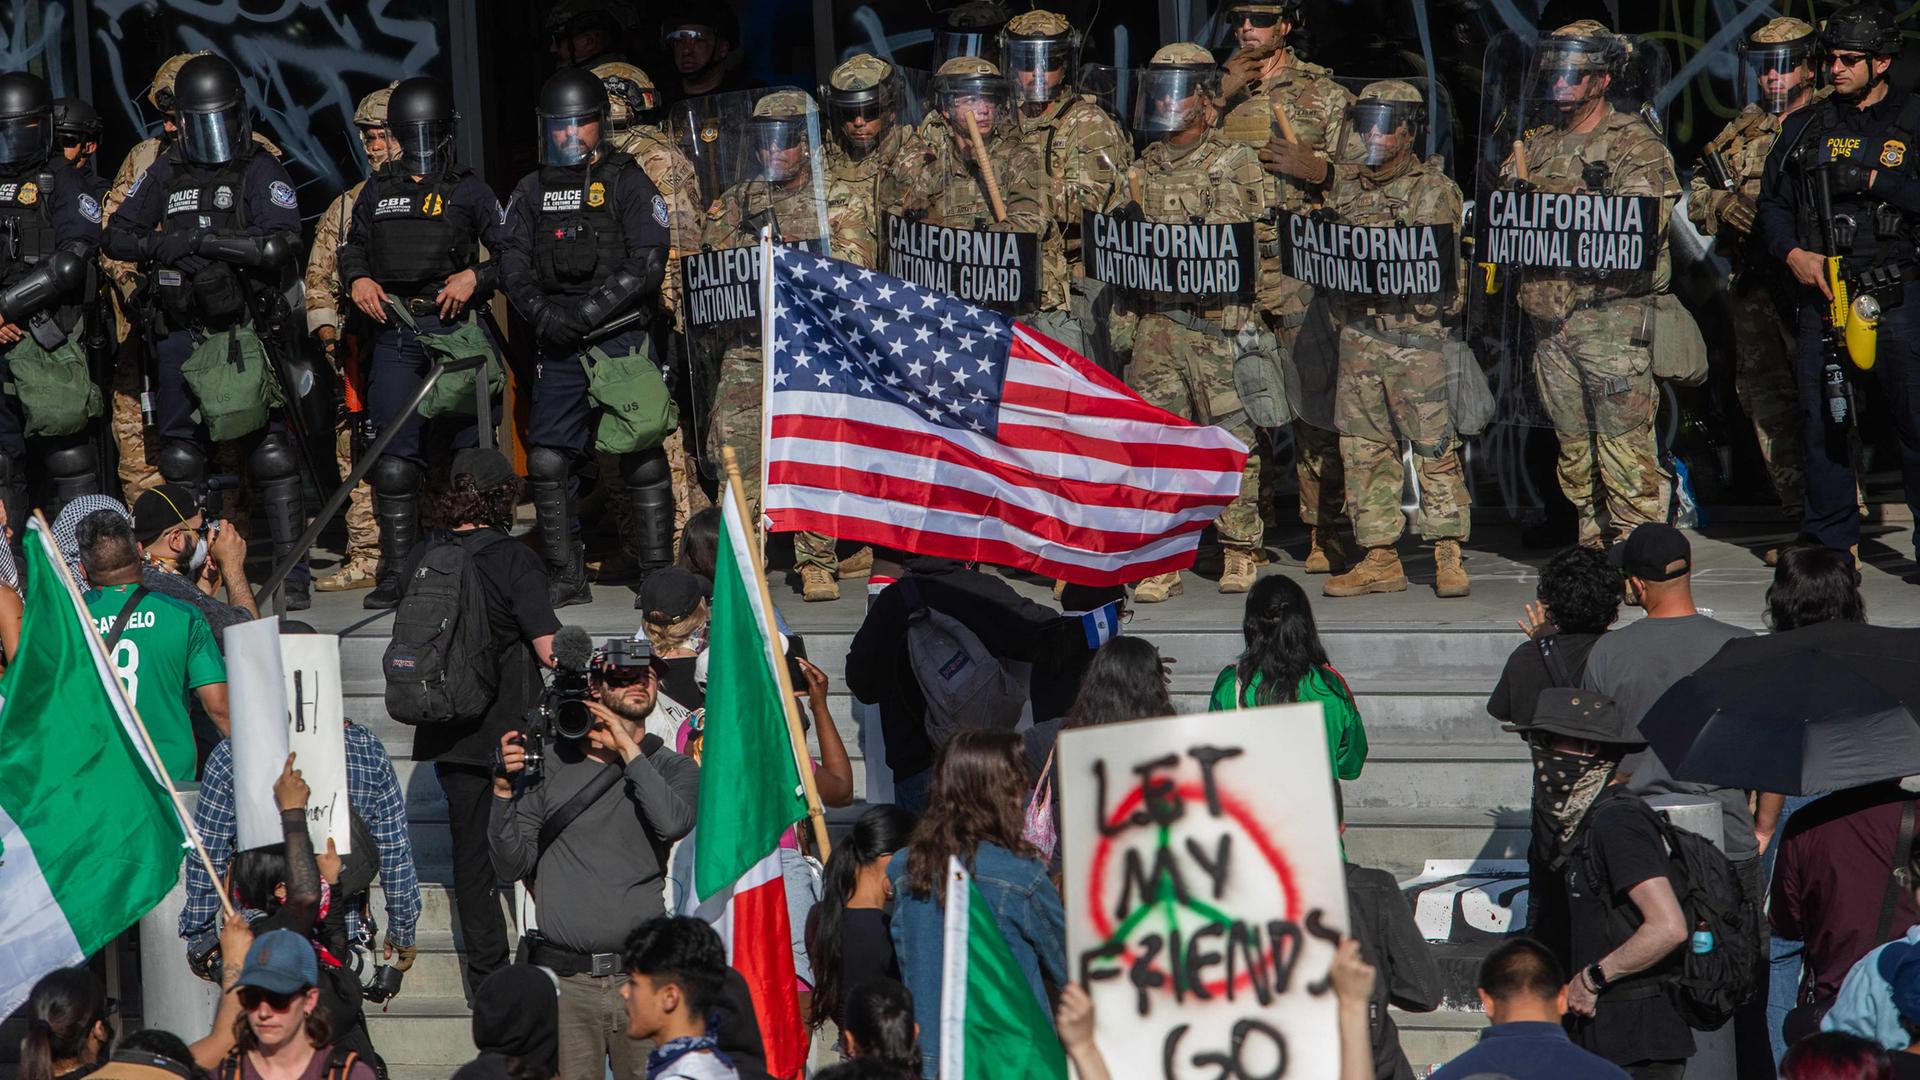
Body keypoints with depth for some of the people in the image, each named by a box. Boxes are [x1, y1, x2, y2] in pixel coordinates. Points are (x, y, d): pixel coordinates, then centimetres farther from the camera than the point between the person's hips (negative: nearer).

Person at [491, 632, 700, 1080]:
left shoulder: (673, 768, 9)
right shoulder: (548, 762, 8)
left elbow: (673, 822, -15)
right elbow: (512, 866, 7)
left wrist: (628, 749, -8)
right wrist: (505, 791, -6)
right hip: (563, 979, 0)